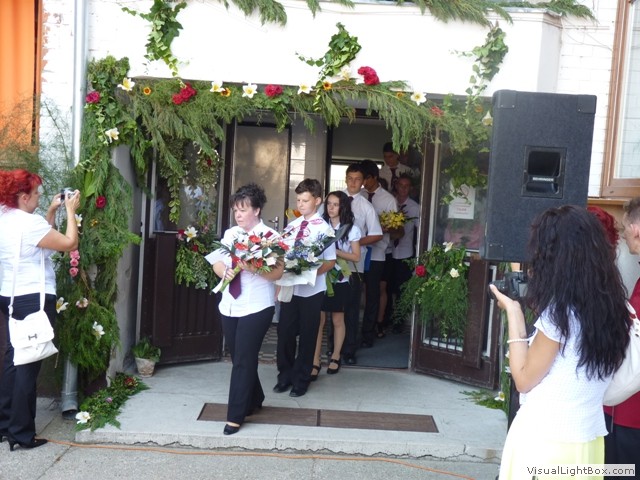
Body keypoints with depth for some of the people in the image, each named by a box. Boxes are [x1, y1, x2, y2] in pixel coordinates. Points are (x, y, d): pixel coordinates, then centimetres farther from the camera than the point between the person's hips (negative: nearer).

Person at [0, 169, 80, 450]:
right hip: (33, 300, -10)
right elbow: (69, 243, -17)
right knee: (28, 365, -3)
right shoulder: (29, 221, -19)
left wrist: (52, 212, 15)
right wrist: (70, 211, -7)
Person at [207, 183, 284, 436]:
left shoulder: (271, 236, -8)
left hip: (256, 308, -6)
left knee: (244, 360, -3)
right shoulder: (230, 234, 10)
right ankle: (254, 400, 35)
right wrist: (225, 271, -11)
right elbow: (216, 262, 10)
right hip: (229, 306, 6)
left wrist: (253, 268, -29)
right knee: (238, 358, 15)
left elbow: (277, 273, -15)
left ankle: (235, 416, 7)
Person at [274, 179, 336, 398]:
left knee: (307, 336, 9)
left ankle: (301, 380, 26)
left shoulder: (324, 228, -8)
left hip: (311, 290, -4)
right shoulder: (291, 226, 6)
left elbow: (330, 261, -9)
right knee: (285, 333, 9)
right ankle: (285, 376, 29)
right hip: (289, 288, 4)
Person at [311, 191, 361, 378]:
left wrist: (336, 251, -15)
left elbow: (356, 257, -3)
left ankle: (335, 357, 26)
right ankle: (315, 362, 3)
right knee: (318, 320, -1)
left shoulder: (351, 229, -2)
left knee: (337, 320, 10)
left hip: (339, 280, -1)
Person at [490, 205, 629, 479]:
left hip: (545, 442, -6)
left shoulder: (559, 312, -19)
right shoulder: (613, 309, 1)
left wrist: (514, 313, -7)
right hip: (587, 442, 7)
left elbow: (524, 380, -11)